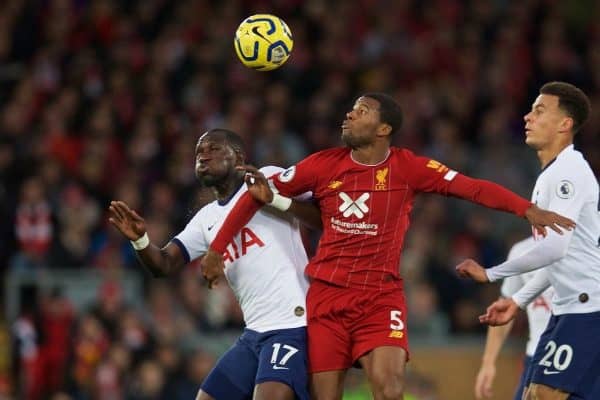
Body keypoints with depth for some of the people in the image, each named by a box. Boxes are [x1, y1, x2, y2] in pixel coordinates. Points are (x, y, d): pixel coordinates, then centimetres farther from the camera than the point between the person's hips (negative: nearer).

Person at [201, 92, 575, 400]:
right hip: (327, 297, 2)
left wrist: (528, 209, -24)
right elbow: (259, 195, 7)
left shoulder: (407, 167, -4)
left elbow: (473, 187, -11)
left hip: (382, 298, -2)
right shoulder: (324, 165, 0)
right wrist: (216, 248, 6)